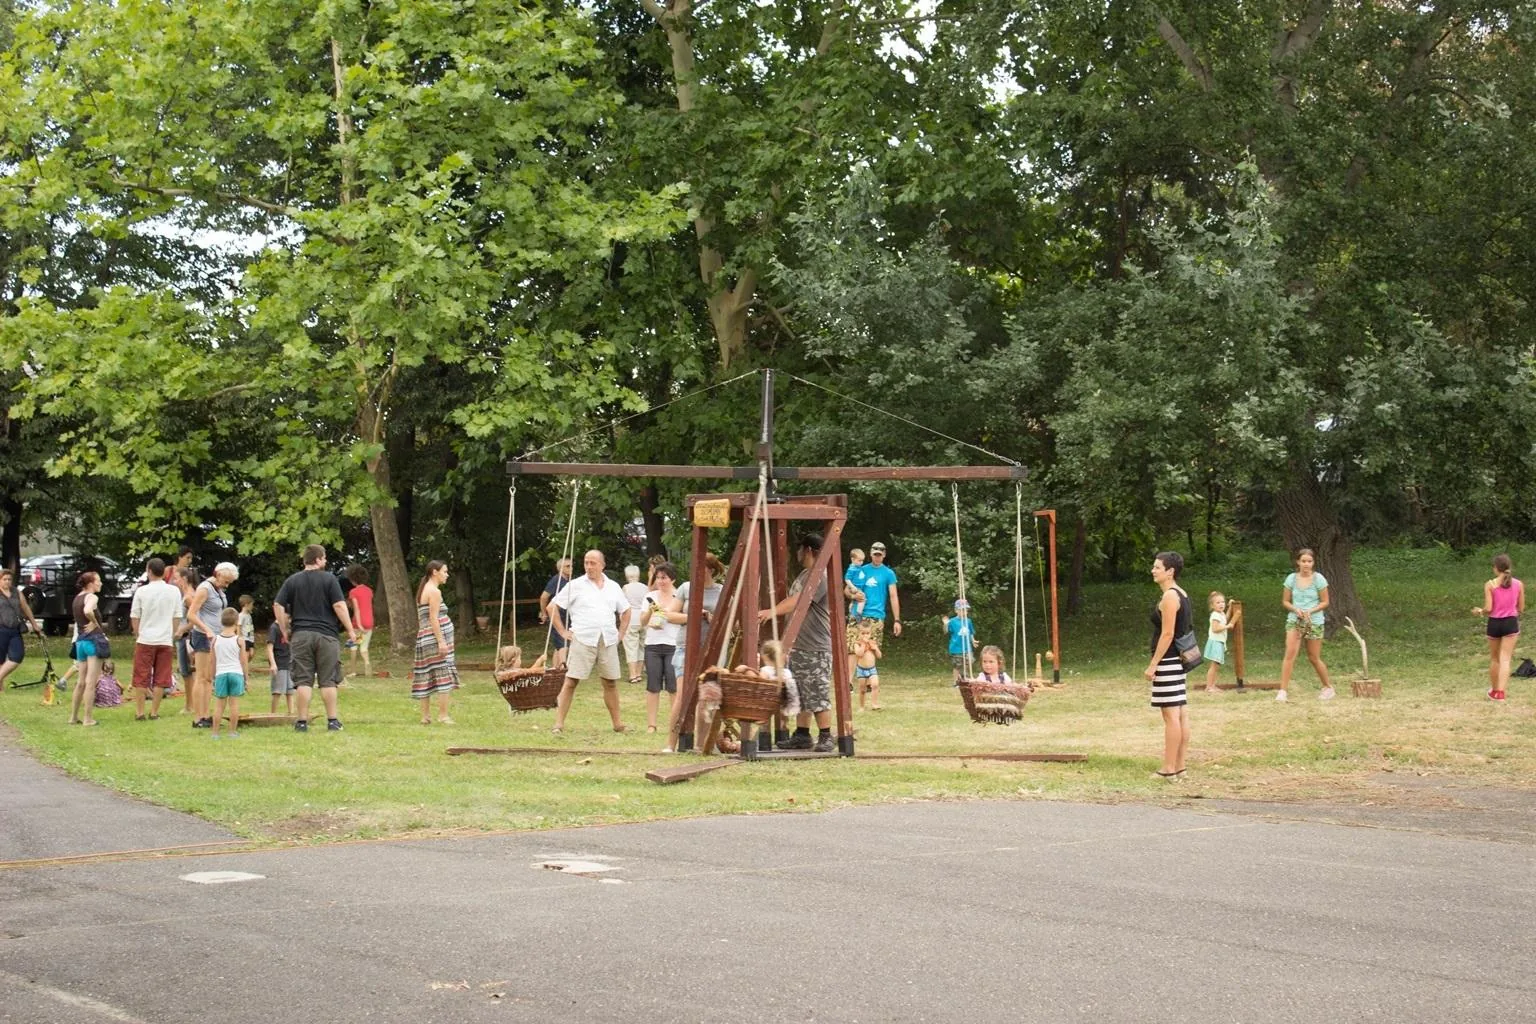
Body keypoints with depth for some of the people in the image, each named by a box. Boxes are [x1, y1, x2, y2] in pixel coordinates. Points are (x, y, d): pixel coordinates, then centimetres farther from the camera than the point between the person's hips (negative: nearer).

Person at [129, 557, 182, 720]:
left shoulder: (142, 591, -6)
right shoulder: (174, 591, 0)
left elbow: (134, 617, 0)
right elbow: (177, 617, 4)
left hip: (145, 639, -1)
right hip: (165, 640, 1)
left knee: (141, 678, 6)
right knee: (161, 679, 7)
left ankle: (139, 712, 8)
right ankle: (154, 712, 9)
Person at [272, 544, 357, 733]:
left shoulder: (292, 581, 8)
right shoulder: (329, 579, -1)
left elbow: (278, 606, 3)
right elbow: (339, 606, -7)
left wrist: (285, 630, 11)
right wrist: (350, 630, -2)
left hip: (300, 636, 2)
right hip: (326, 635, -2)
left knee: (303, 681, 2)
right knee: (328, 681, 3)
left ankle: (302, 721, 1)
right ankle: (332, 721, 4)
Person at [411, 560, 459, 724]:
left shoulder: (422, 591, 18)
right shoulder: (435, 591, -10)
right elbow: (433, 618, -17)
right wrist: (441, 641, -19)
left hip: (424, 638, 9)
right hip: (436, 637, -9)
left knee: (426, 677, 8)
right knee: (444, 675, -7)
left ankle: (425, 716, 9)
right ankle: (443, 716, -9)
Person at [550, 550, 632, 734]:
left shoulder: (613, 587, 13)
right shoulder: (575, 585, 2)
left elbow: (625, 611, 25)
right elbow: (553, 607, 1)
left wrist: (620, 633, 14)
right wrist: (563, 632, -4)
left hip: (608, 642, 3)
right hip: (582, 641, -3)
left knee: (611, 683, 9)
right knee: (571, 682, -5)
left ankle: (617, 723, 18)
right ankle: (559, 723, -5)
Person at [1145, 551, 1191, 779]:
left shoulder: (1169, 596, -15)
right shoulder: (1181, 594, 15)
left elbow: (1167, 634, -20)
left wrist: (1152, 665, -18)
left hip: (1167, 661, -10)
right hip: (1178, 661, 10)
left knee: (1171, 715, -8)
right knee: (1181, 713, 10)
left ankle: (1169, 769, -6)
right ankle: (1179, 766, 15)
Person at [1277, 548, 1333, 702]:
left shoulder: (1318, 579, -6)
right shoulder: (1291, 579, -1)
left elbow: (1325, 602, -1)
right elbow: (1285, 601, 6)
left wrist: (1311, 611, -16)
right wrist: (1295, 609, -13)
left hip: (1314, 621, -1)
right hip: (1294, 621, 1)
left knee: (1314, 658, 7)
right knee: (1290, 654, -14)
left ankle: (1328, 687, 29)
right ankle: (1282, 691, -16)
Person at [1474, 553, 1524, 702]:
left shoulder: (1490, 585, -10)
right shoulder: (1518, 584, -1)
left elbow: (1488, 609, -12)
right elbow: (1521, 608, 4)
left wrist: (1480, 611, 9)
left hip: (1494, 623, -1)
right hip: (1511, 623, 1)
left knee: (1494, 659, 17)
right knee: (1505, 659, -1)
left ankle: (1494, 690, 30)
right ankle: (1501, 692, -12)